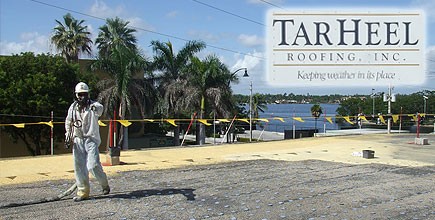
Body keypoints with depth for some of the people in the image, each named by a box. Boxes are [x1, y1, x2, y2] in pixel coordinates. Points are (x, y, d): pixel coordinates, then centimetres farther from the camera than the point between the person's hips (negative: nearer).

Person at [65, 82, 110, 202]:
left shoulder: (93, 105, -4)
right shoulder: (73, 107, 9)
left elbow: (100, 108, -30)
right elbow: (68, 123, 21)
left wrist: (95, 107, -50)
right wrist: (68, 136, 15)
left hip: (91, 139, -4)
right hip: (77, 141, 5)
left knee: (93, 165, -14)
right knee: (79, 167, 4)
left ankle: (105, 184, 12)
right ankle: (83, 192, 16)